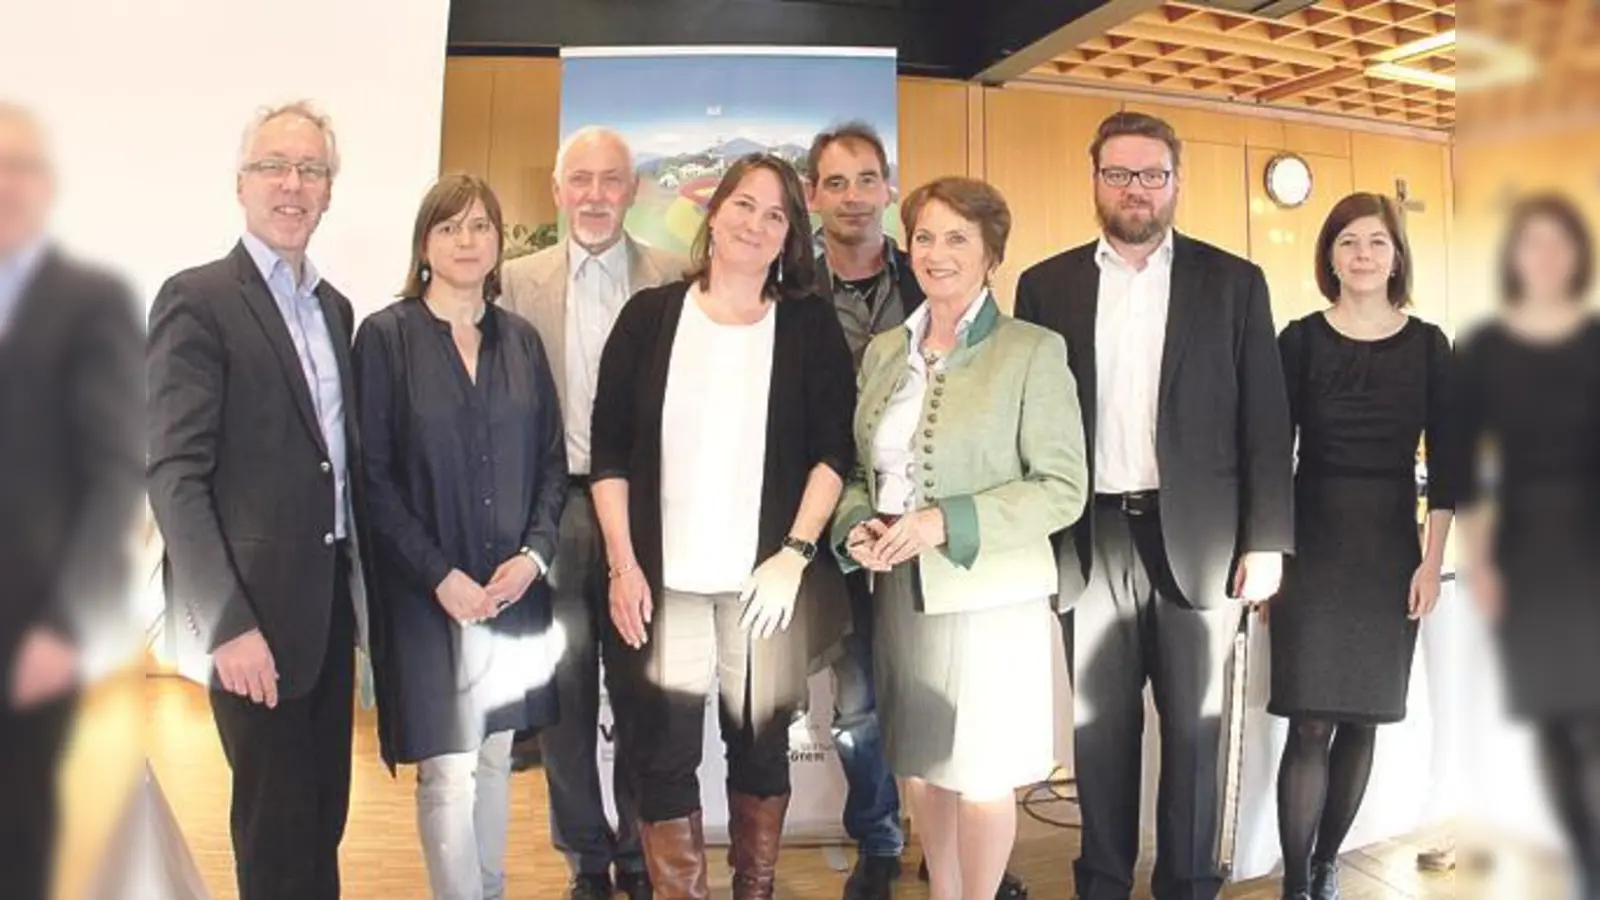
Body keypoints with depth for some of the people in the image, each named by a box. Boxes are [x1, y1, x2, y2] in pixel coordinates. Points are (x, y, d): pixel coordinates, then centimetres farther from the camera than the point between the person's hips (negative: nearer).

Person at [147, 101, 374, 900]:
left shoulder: (334, 307, 12)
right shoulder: (197, 299, -10)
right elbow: (174, 474, -15)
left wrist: (362, 582, 10)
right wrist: (228, 623, -20)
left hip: (330, 594, 6)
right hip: (257, 603, -6)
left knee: (325, 814, 17)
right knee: (277, 825, 7)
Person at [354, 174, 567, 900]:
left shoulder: (521, 338, 7)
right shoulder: (385, 335, -4)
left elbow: (553, 459, 8)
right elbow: (373, 474, -8)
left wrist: (534, 553, -7)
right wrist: (439, 573, -14)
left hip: (515, 586, 4)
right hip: (428, 590, -4)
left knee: (495, 757, 15)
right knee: (449, 772, 0)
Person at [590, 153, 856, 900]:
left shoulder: (811, 325, 2)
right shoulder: (649, 315, 2)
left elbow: (834, 448, -1)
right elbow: (609, 448, 2)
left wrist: (796, 553, -10)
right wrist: (622, 564, -4)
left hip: (766, 578, 0)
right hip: (665, 580, 0)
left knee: (761, 747, 13)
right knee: (665, 756, 5)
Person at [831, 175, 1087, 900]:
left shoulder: (1033, 351, -8)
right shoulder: (884, 351, 9)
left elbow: (1063, 488, -11)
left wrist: (944, 523, -20)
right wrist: (857, 525, -7)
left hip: (988, 595, -5)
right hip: (901, 592, 5)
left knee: (981, 775, 8)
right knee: (921, 766, 16)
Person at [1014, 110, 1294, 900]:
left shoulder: (1233, 282, 4)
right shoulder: (1046, 285, 6)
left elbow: (1265, 420, 2)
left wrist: (1266, 540, -4)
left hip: (1197, 537, 0)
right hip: (1092, 537, 1)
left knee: (1192, 725, 10)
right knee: (1100, 722, 10)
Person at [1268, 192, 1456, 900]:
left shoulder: (1427, 344, 4)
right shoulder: (1301, 339, -1)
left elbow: (1442, 459, 4)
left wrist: (1432, 558, -1)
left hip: (1392, 546, 2)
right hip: (1314, 542, -2)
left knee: (1363, 717, 9)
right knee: (1310, 721, -5)